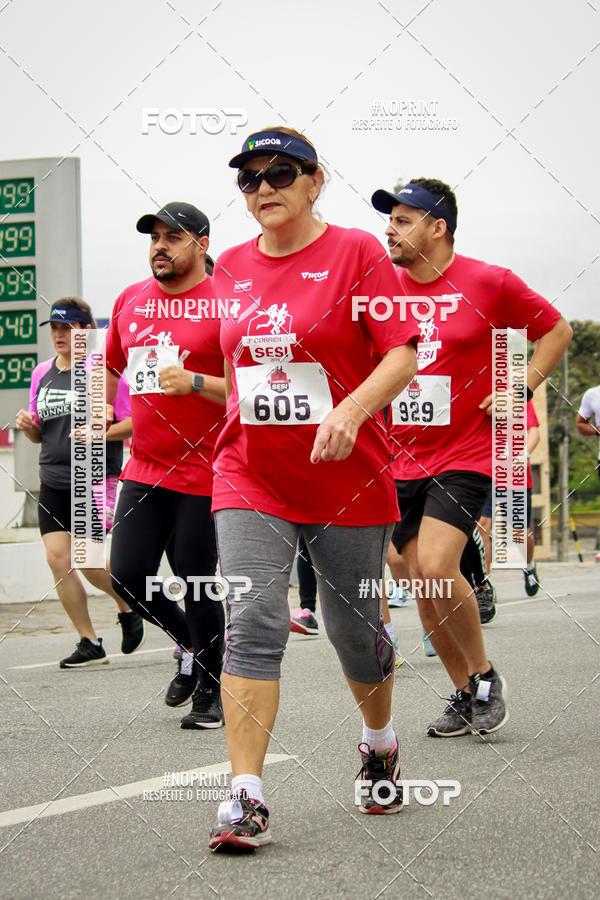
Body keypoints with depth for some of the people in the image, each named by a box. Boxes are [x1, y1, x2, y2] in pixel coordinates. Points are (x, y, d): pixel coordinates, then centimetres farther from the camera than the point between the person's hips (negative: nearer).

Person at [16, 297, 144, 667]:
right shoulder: (42, 373, 13)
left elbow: (137, 421, -8)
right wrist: (28, 425, -1)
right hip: (53, 481, 6)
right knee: (57, 557, -2)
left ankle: (129, 608, 18)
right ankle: (89, 643, 8)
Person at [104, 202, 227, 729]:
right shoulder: (130, 301, 11)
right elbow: (112, 366, 27)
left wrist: (194, 382, -22)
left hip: (204, 474, -6)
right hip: (144, 467, 6)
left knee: (198, 586, -1)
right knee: (128, 574, 0)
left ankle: (209, 691, 17)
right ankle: (190, 645, 28)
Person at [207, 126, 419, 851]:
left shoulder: (356, 252, -5)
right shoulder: (231, 267, 9)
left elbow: (403, 356, -11)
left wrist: (350, 411, -27)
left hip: (348, 479, -2)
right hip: (250, 478, 3)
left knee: (354, 631, 9)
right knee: (252, 625, -13)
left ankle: (379, 743, 40)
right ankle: (247, 799, -16)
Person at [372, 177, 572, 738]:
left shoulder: (488, 283, -6)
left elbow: (557, 330, 5)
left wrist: (520, 388, -6)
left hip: (465, 454, -5)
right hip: (402, 457, 5)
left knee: (436, 568, -20)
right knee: (421, 583, 4)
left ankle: (485, 676, 2)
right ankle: (465, 694, 20)